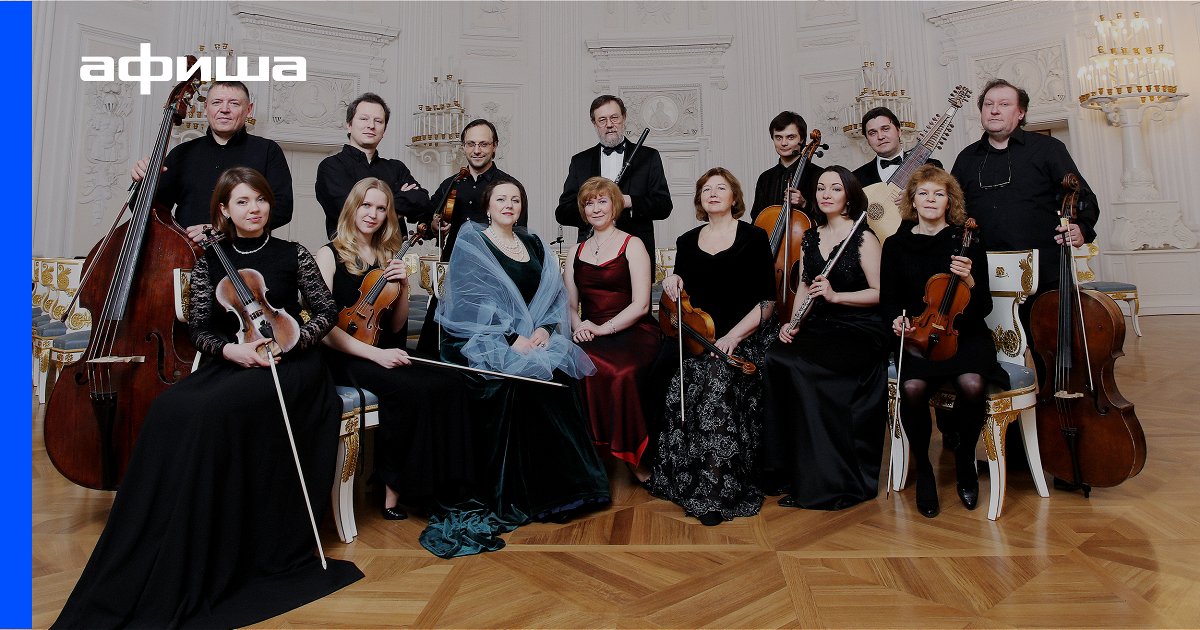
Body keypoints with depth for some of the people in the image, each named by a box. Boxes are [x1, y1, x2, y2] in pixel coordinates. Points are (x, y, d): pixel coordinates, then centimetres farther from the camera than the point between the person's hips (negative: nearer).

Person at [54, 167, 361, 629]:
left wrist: (291, 341, -14)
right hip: (228, 363, 3)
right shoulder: (209, 262, 12)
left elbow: (326, 312, 2)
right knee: (170, 411, -27)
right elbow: (198, 329, 9)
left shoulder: (293, 254, 4)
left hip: (286, 364, -3)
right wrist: (229, 349, -12)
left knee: (210, 410, -31)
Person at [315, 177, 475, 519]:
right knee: (412, 390, -32)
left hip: (385, 355, 5)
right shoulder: (329, 255, 0)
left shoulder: (388, 258, 15)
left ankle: (440, 484, -15)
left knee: (450, 382, -23)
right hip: (345, 359, -5)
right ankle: (394, 488, -13)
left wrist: (403, 288, -1)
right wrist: (375, 353, -21)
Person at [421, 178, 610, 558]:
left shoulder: (534, 245, 18)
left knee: (556, 374, -24)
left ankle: (563, 483, -12)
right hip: (483, 338, -4)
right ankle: (518, 494, -18)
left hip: (535, 338, 4)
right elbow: (475, 299, -10)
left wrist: (544, 328, -10)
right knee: (522, 377, -30)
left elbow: (554, 292, 10)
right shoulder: (471, 243, 2)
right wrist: (513, 336, -20)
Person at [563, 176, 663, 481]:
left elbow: (640, 305, -5)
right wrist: (578, 325, -6)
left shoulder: (632, 245, 5)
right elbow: (569, 304, 16)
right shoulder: (577, 251, 20)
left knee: (621, 372, -36)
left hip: (632, 332, -4)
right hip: (589, 337, 4)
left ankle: (632, 453, -13)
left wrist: (603, 328, -16)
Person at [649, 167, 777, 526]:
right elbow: (681, 300, 20)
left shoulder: (754, 238, 4)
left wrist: (734, 336, -16)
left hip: (744, 337, -3)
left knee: (718, 389, -30)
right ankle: (685, 483, -8)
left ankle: (718, 491, -18)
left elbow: (767, 301, -2)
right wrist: (673, 284, -3)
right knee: (679, 388, -24)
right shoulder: (687, 242, 16)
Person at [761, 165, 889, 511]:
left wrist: (835, 295, -19)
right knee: (775, 359, -25)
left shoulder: (863, 238, -2)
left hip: (858, 331, -5)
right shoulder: (811, 238, 16)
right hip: (818, 328, 6)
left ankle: (826, 482, -17)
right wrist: (792, 323, 0)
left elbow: (879, 293, -6)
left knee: (797, 366, -31)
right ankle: (787, 467, -14)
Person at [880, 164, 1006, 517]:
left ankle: (965, 461, 0)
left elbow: (984, 307, 2)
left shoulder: (967, 242, 5)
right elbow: (887, 300, 11)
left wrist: (970, 281, -18)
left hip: (964, 335, 0)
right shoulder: (896, 246, 7)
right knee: (912, 387, -32)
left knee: (972, 384, -32)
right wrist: (897, 319, -11)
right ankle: (923, 468, -5)